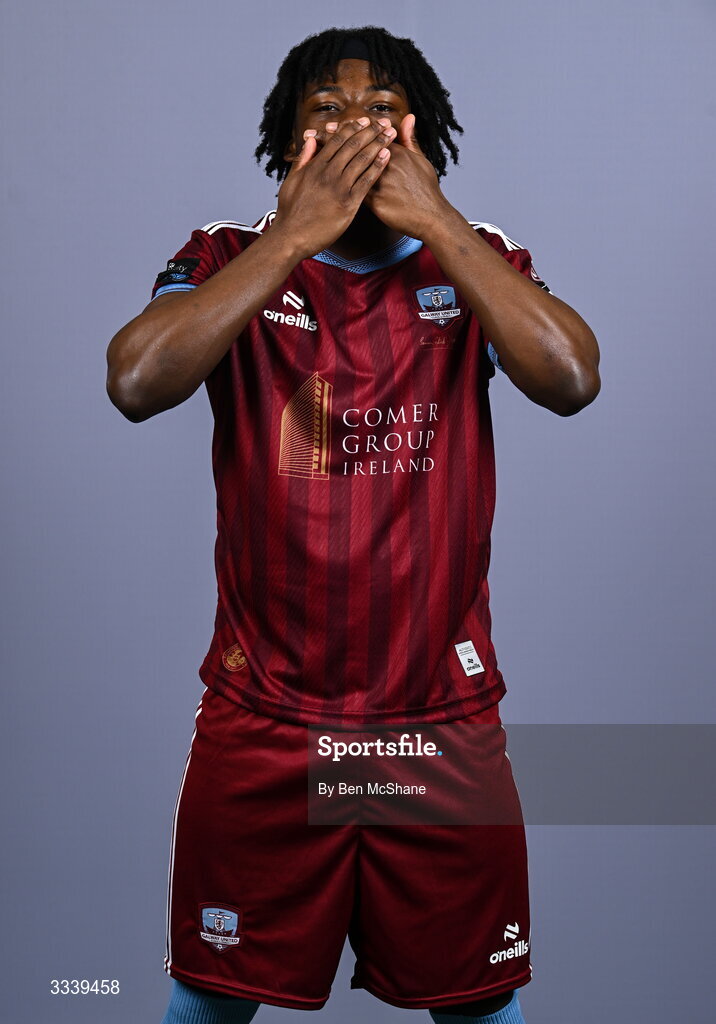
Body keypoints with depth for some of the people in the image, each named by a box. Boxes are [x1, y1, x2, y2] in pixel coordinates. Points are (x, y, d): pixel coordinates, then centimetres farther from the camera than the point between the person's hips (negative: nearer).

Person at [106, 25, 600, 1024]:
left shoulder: (481, 263, 2)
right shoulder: (229, 262, -1)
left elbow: (571, 378, -18)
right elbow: (135, 382, -20)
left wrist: (434, 221, -19)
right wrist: (295, 234, -20)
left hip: (444, 716, 1)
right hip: (261, 718, 0)